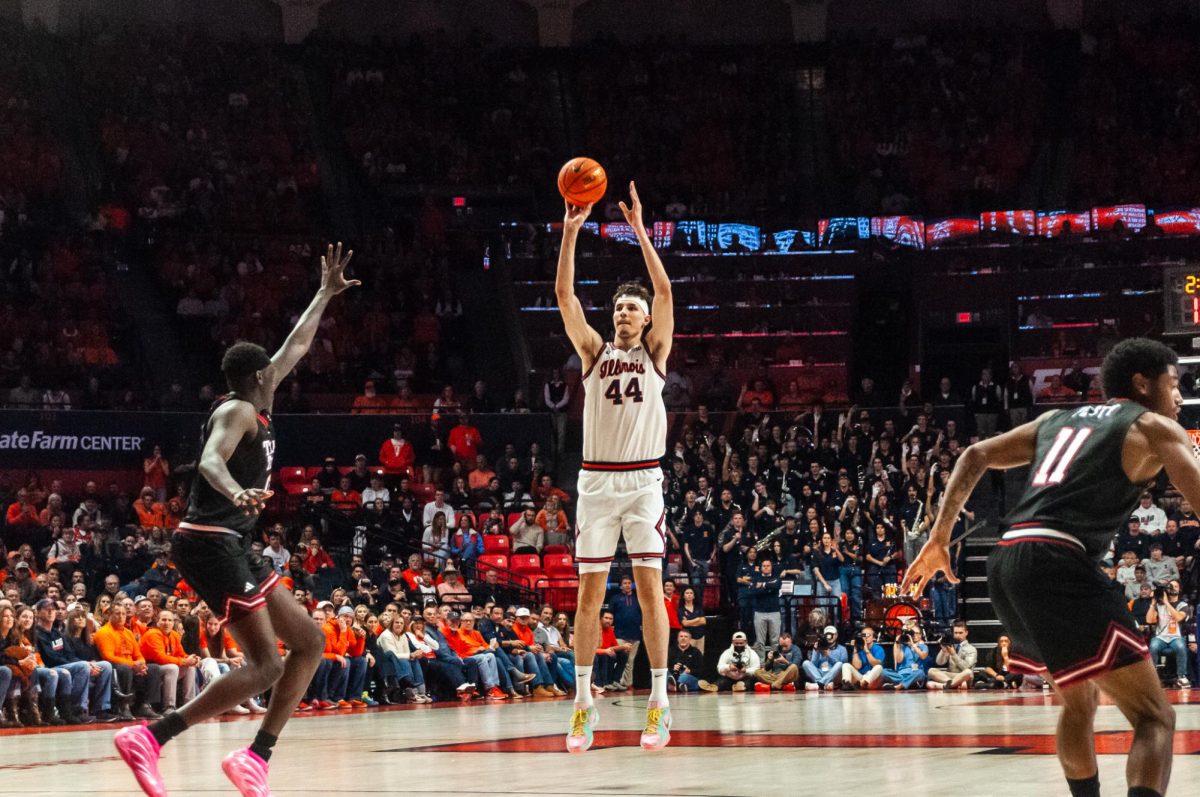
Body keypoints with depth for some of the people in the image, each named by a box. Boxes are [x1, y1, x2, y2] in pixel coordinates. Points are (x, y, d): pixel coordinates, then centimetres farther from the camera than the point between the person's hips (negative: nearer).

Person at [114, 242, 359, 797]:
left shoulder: (255, 405, 18)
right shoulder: (238, 411, -9)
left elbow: (296, 347, 32)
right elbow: (210, 461, -30)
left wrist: (325, 295, 39)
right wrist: (237, 492, -50)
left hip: (232, 546, 10)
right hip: (211, 543, -10)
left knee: (309, 641, 9)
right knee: (264, 666, -17)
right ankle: (148, 739, -23)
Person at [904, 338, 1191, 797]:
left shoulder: (1060, 420, 29)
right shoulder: (1154, 427, 10)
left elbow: (976, 456, 23)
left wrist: (939, 539, 22)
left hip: (1006, 563, 7)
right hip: (1058, 563, -7)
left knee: (1079, 700, 31)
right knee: (1155, 718, -7)